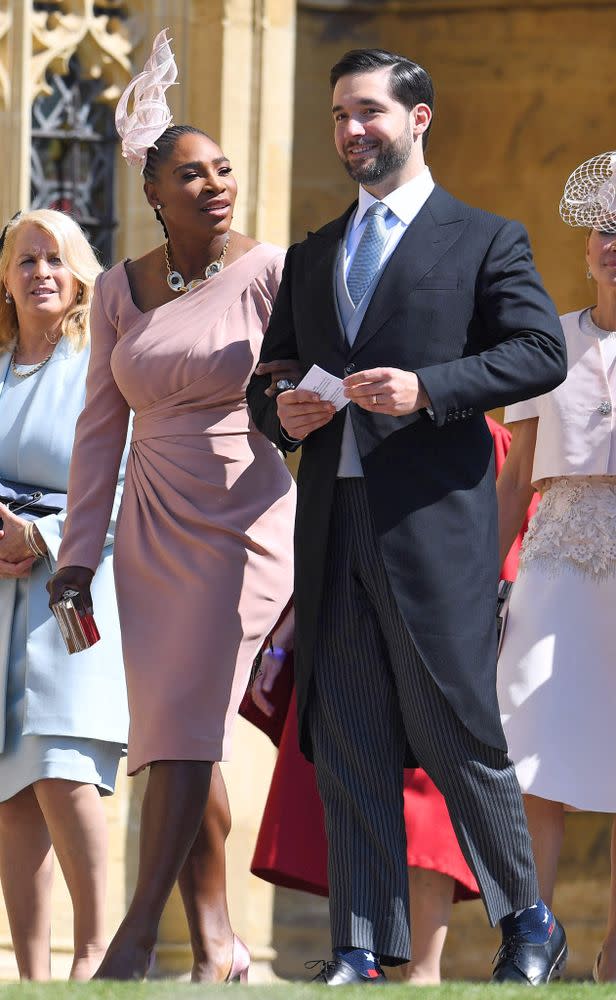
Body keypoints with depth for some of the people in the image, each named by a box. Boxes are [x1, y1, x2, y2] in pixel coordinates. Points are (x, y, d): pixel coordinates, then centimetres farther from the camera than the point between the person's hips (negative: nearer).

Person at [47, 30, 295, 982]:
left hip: (246, 524, -4)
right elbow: (102, 424, 12)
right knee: (175, 740, 1)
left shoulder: (271, 272, -4)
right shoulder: (122, 289, 8)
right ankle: (217, 947, 6)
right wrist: (77, 554, 8)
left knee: (186, 723, -14)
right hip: (152, 535, 4)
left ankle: (139, 932, -10)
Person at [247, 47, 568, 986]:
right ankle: (363, 946, 6)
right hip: (332, 526, 5)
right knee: (347, 742, 3)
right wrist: (280, 410, -1)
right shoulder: (313, 256, 21)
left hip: (434, 522, -5)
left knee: (458, 734, -5)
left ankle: (529, 926, 11)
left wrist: (426, 388, -17)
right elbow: (267, 376, 23)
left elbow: (541, 353, -6)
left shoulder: (485, 239, 5)